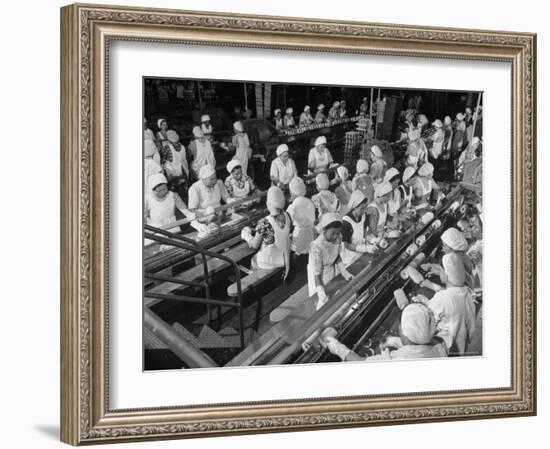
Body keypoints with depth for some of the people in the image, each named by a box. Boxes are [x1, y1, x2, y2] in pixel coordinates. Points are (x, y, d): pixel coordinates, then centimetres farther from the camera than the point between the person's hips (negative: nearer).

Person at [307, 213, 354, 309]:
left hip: (332, 271, 5)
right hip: (320, 276, -5)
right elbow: (317, 273, -31)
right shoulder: (317, 247, -38)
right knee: (322, 303, 8)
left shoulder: (338, 238, -20)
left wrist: (345, 272, -7)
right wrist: (321, 293, -39)